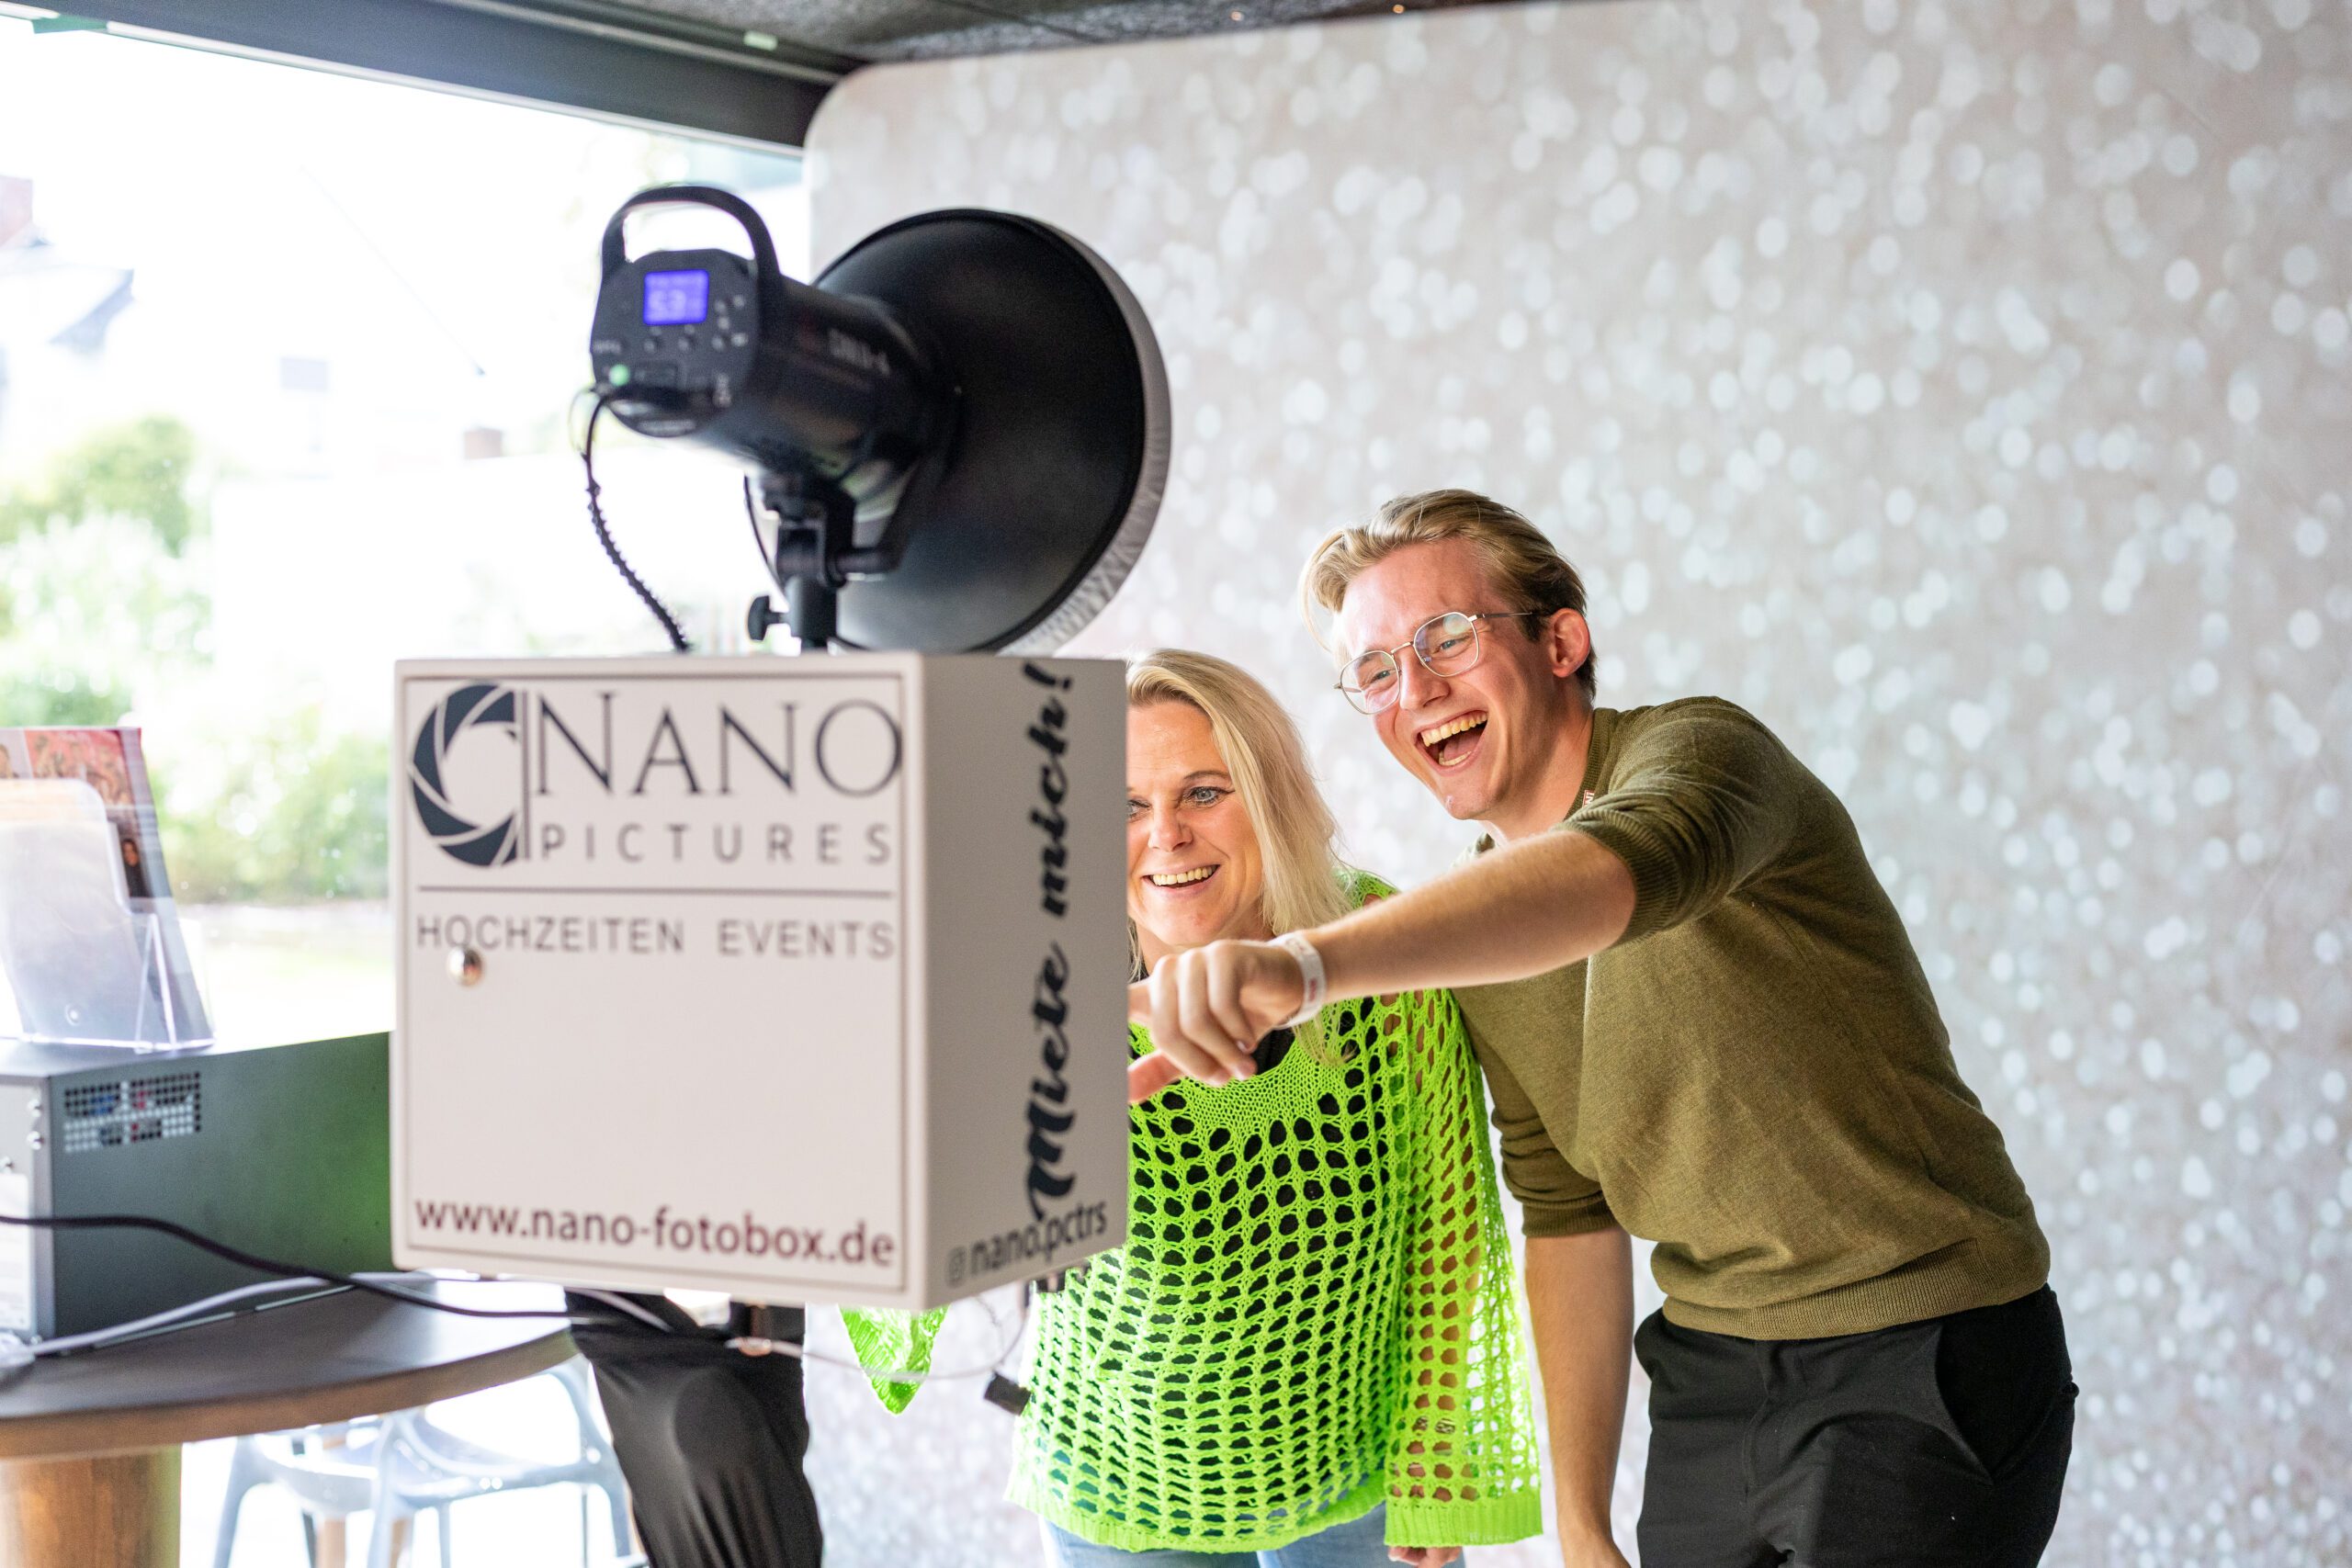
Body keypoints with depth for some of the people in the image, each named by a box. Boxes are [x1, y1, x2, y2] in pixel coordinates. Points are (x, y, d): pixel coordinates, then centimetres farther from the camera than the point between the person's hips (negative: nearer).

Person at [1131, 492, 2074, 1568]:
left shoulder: (1689, 753, -17)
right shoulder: (1475, 934, 6)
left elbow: (1627, 866, -42)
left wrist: (1307, 963, -58)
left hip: (1924, 1365, -7)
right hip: (1713, 1377, 7)